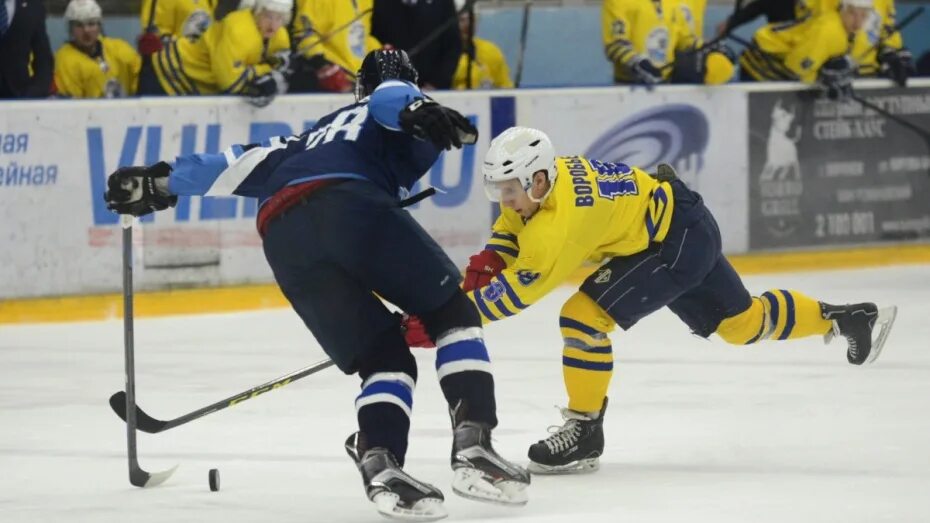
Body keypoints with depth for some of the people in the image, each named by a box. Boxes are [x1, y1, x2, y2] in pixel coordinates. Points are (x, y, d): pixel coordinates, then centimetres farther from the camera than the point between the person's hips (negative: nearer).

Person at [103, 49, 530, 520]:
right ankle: (472, 446, -8)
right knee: (452, 315, 11)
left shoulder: (310, 140, 42)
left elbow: (243, 163, 36)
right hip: (348, 200, -5)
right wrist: (419, 111, -19)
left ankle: (381, 466, -17)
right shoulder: (402, 113, 27)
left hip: (281, 234, 5)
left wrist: (157, 183, 37)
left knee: (383, 358, 10)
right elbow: (391, 99, 2)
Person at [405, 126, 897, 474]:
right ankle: (846, 319, 40)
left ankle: (584, 431, -8)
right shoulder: (537, 181, -8)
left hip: (679, 242, -10)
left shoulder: (561, 218, -33)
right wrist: (486, 261, -6)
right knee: (741, 322, 24)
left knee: (584, 314, -19)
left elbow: (518, 289, -33)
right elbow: (513, 227, 14)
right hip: (679, 227, 10)